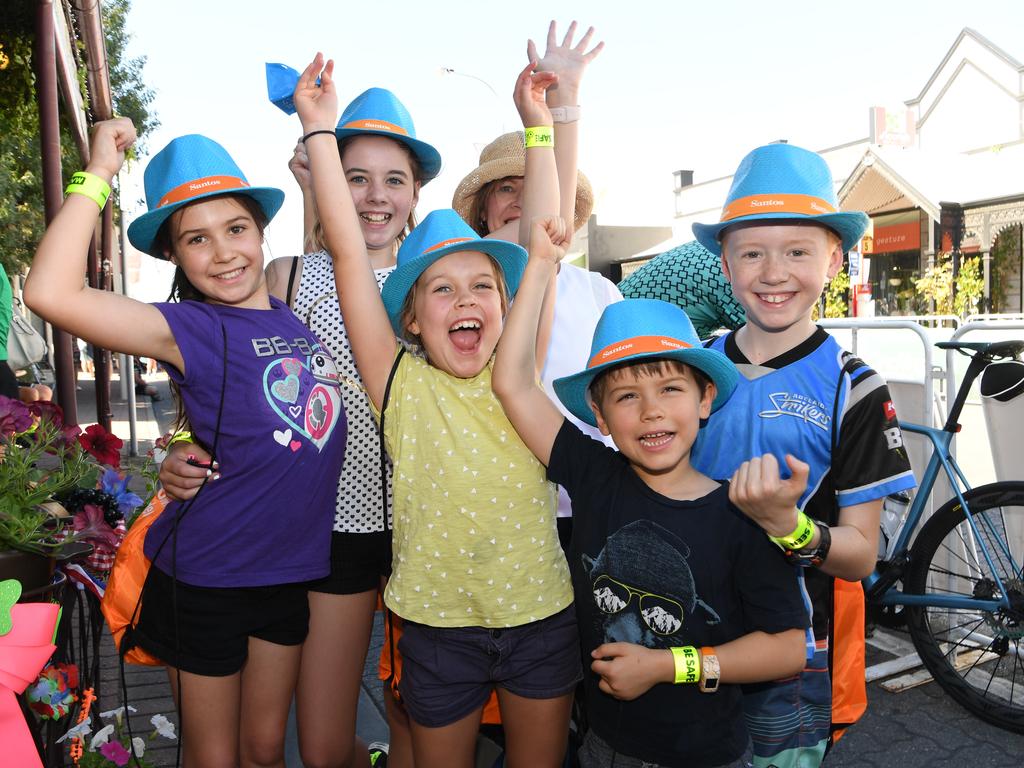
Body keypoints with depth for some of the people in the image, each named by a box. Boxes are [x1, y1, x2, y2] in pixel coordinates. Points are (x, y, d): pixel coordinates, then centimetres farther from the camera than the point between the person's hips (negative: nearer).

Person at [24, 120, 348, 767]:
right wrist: (99, 174, -23)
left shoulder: (297, 308, 0)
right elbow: (52, 293, -29)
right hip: (208, 582, -4)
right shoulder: (188, 330, -16)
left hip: (294, 569, 4)